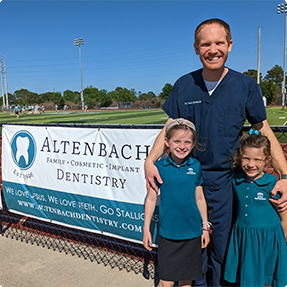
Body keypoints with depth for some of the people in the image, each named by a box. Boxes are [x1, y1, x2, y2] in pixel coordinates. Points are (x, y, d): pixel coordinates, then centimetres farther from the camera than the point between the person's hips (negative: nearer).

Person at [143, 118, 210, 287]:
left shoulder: (196, 166, -2)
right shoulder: (159, 167, -8)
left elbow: (200, 198, 6)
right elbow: (151, 199, -1)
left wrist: (205, 227, 9)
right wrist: (146, 229, 0)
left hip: (193, 233, 2)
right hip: (168, 233, -2)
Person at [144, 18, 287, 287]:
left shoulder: (246, 86, -4)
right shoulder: (184, 85, -1)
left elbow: (264, 131, 1)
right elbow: (169, 129, 3)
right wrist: (150, 160, -12)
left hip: (225, 181, -1)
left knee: (223, 248, 13)